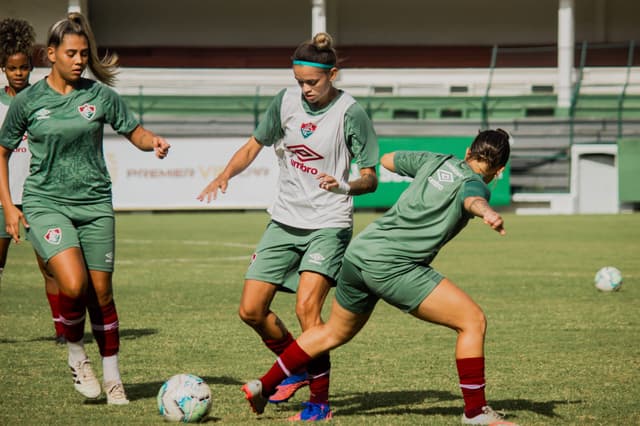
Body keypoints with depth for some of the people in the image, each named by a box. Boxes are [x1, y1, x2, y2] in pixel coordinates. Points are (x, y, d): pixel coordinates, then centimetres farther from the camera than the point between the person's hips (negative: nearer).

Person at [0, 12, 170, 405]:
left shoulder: (101, 95, 1)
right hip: (46, 204, -2)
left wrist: (155, 142, -15)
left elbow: (135, 132, 9)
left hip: (95, 204, 2)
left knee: (102, 292, 4)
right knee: (73, 284, -22)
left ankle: (113, 378, 19)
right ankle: (76, 355, 5)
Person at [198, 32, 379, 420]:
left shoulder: (351, 113, -11)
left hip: (328, 224, -6)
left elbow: (370, 178, -7)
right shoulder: (287, 101, 2)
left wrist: (345, 186, -29)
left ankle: (320, 399, -9)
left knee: (307, 306, -22)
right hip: (285, 221, 6)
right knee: (251, 310, 2)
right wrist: (225, 176, -2)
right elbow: (255, 145, 15)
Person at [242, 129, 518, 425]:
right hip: (393, 266, -8)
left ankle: (262, 387, 38)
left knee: (334, 333, 29)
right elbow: (472, 199, -29)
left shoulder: (436, 161, 17)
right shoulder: (475, 184, -2)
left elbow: (387, 160, 35)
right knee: (473, 321, -3)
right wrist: (486, 212, -50)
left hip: (358, 253, 8)